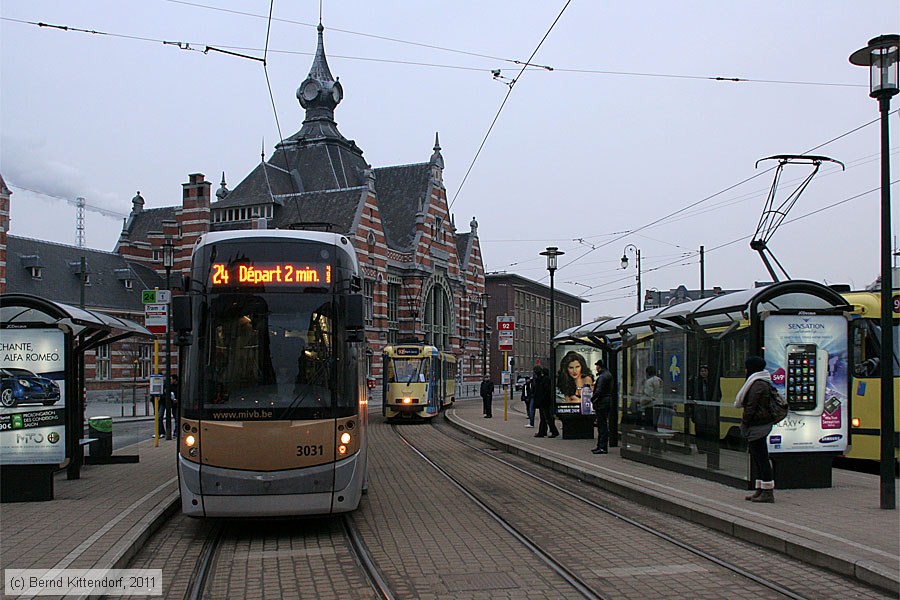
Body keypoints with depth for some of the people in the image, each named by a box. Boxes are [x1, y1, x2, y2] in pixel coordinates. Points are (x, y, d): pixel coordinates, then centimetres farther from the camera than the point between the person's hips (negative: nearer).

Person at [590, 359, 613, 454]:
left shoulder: (602, 377, -18)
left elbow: (598, 391, -23)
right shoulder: (609, 374, 13)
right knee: (602, 425, 15)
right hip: (608, 402, 10)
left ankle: (603, 448, -6)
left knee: (602, 425, -7)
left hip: (602, 403, -10)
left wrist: (592, 399, -7)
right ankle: (600, 446, 22)